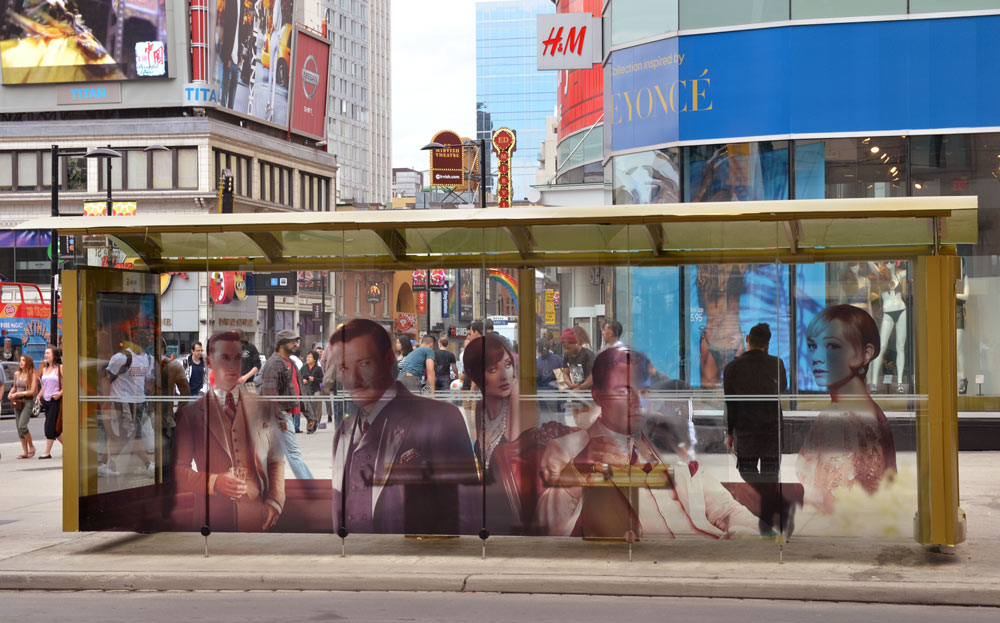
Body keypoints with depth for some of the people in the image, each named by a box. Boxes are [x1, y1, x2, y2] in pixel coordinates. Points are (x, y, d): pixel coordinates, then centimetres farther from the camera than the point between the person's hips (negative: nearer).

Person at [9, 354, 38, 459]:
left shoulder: (33, 375, -8)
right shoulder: (17, 374, 10)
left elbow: (32, 391, -12)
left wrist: (18, 394, -14)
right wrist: (10, 393, 4)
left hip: (28, 402, -6)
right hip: (17, 402, 6)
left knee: (22, 426, -19)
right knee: (19, 428, 4)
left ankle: (31, 447, -1)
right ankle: (25, 452, 9)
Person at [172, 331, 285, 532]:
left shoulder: (263, 408, 11)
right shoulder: (190, 414, 6)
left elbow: (277, 461, 10)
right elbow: (178, 469, 3)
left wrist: (274, 504, -3)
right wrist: (213, 482, -13)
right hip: (213, 519, -1)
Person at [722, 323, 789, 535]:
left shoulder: (732, 367, -7)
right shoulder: (776, 364, -3)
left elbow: (729, 403, -4)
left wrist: (729, 433, 4)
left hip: (745, 431, -2)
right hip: (773, 429, 2)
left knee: (749, 474, 9)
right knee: (769, 477, 10)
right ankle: (767, 524, 11)